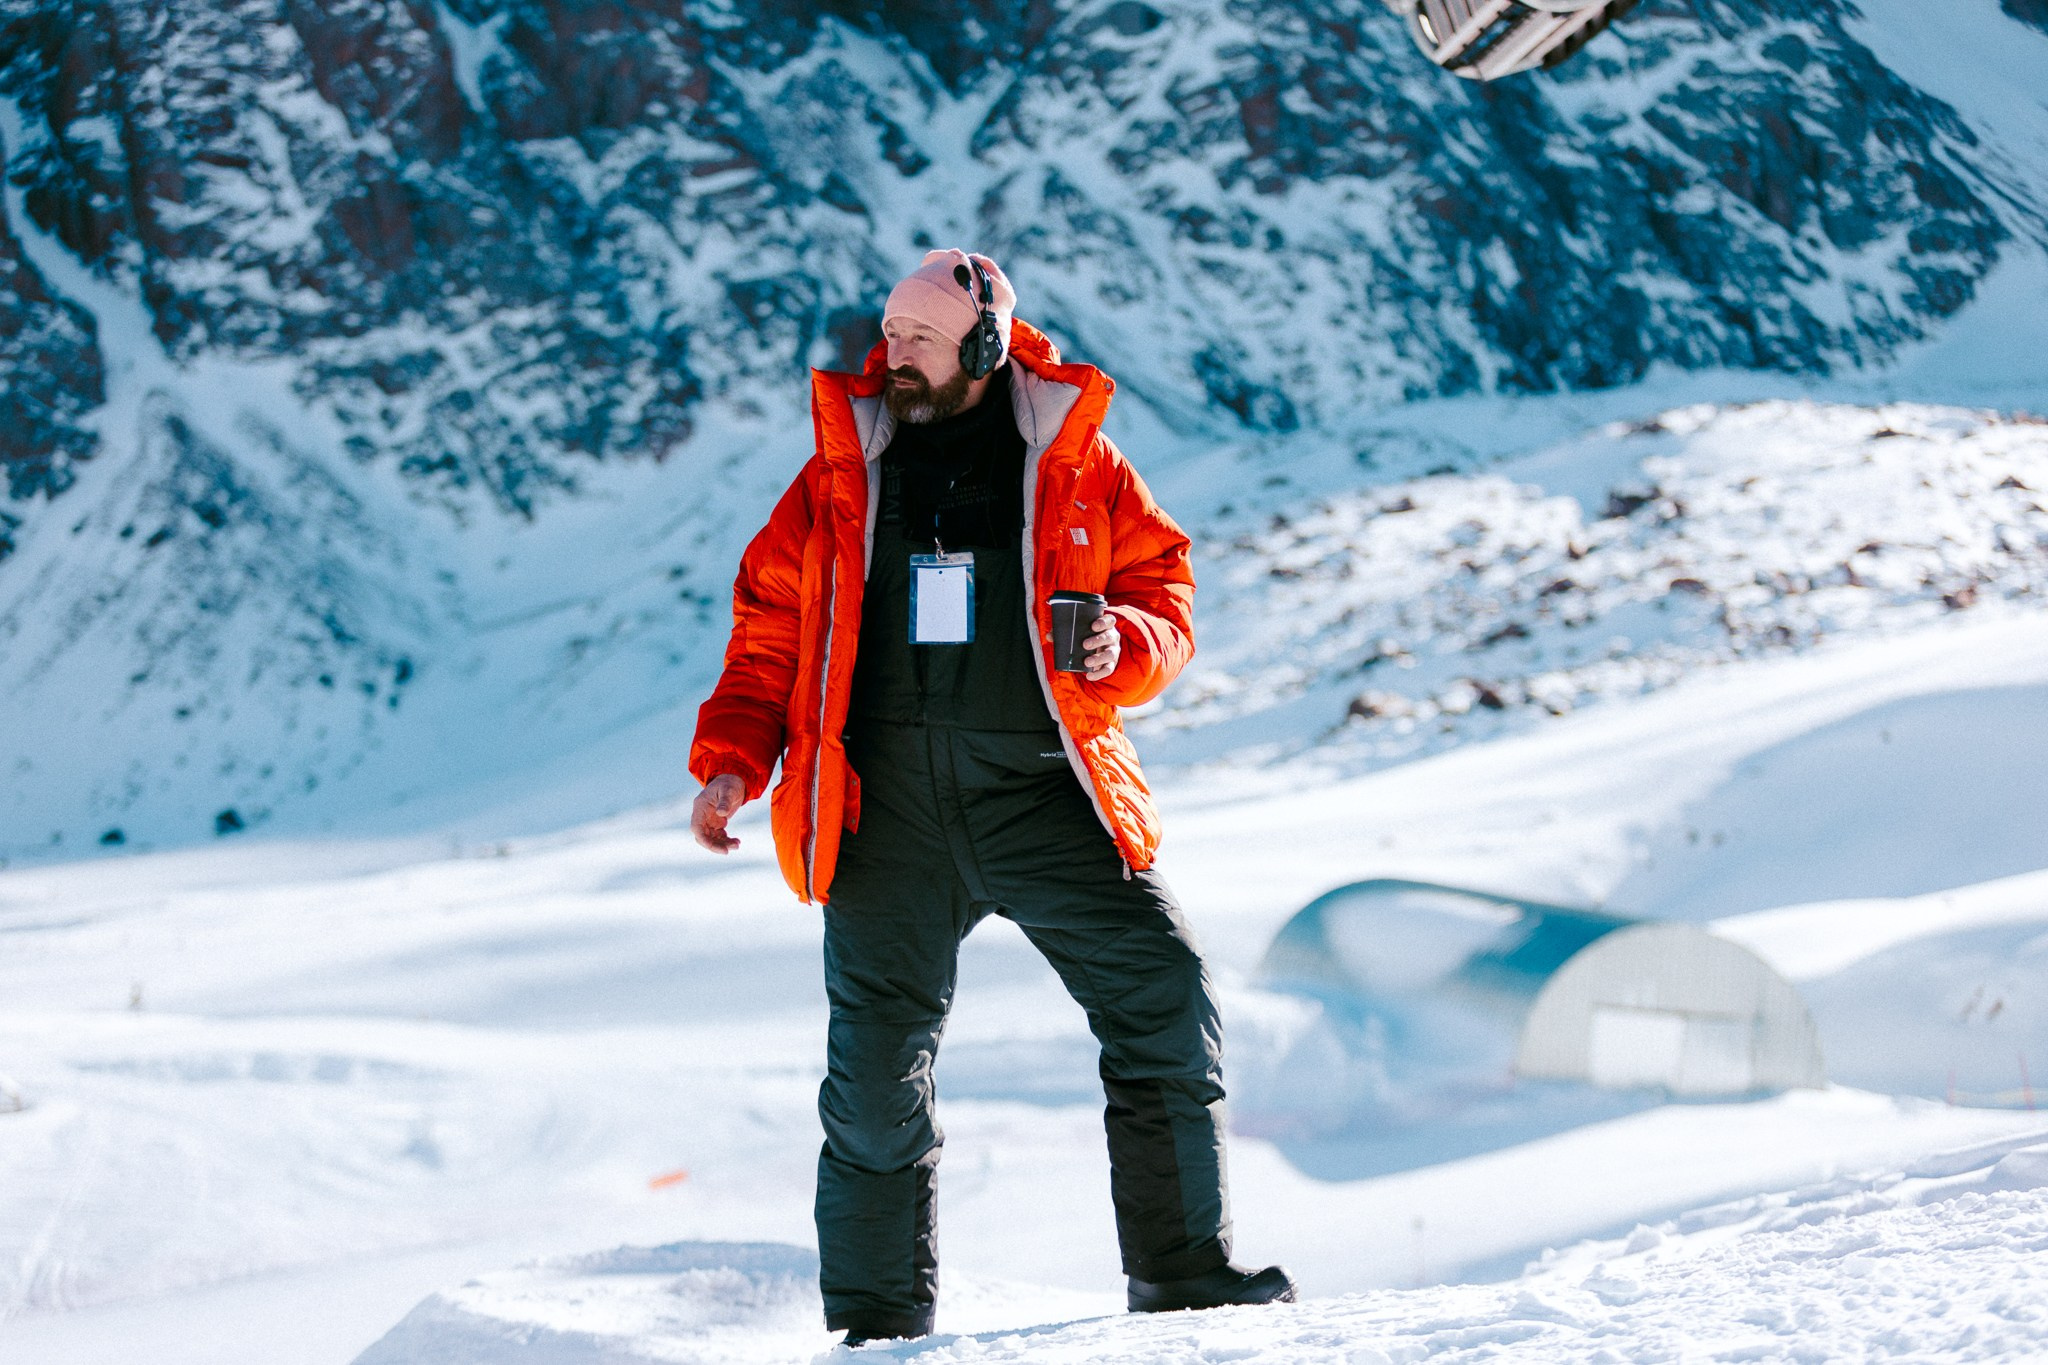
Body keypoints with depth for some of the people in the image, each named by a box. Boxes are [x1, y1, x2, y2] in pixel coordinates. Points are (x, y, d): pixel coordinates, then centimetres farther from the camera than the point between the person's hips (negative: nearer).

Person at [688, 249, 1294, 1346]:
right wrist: (732, 759, 2)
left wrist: (1123, 645, -12)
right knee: (877, 1062, -3)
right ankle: (877, 1319, 10)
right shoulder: (836, 481, 12)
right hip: (889, 807, 1)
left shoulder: (1078, 467, 8)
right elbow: (769, 632, 15)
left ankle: (1182, 1270, 3)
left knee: (1164, 999, -10)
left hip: (1041, 791, 0)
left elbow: (1161, 590, 10)